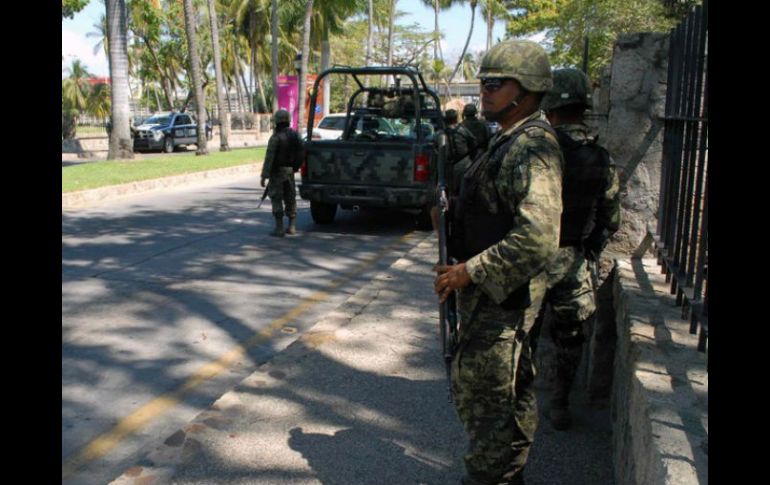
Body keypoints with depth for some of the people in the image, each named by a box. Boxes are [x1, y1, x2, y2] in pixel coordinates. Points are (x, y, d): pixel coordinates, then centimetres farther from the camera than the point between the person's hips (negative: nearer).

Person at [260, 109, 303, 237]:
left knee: (276, 199, -1)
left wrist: (264, 176, -17)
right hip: (290, 171, 6)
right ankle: (292, 226, 16)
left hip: (277, 171, -6)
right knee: (290, 198, 13)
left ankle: (279, 228, -3)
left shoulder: (276, 137, -15)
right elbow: (300, 154, 9)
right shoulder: (295, 135, 5)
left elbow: (269, 157, -18)